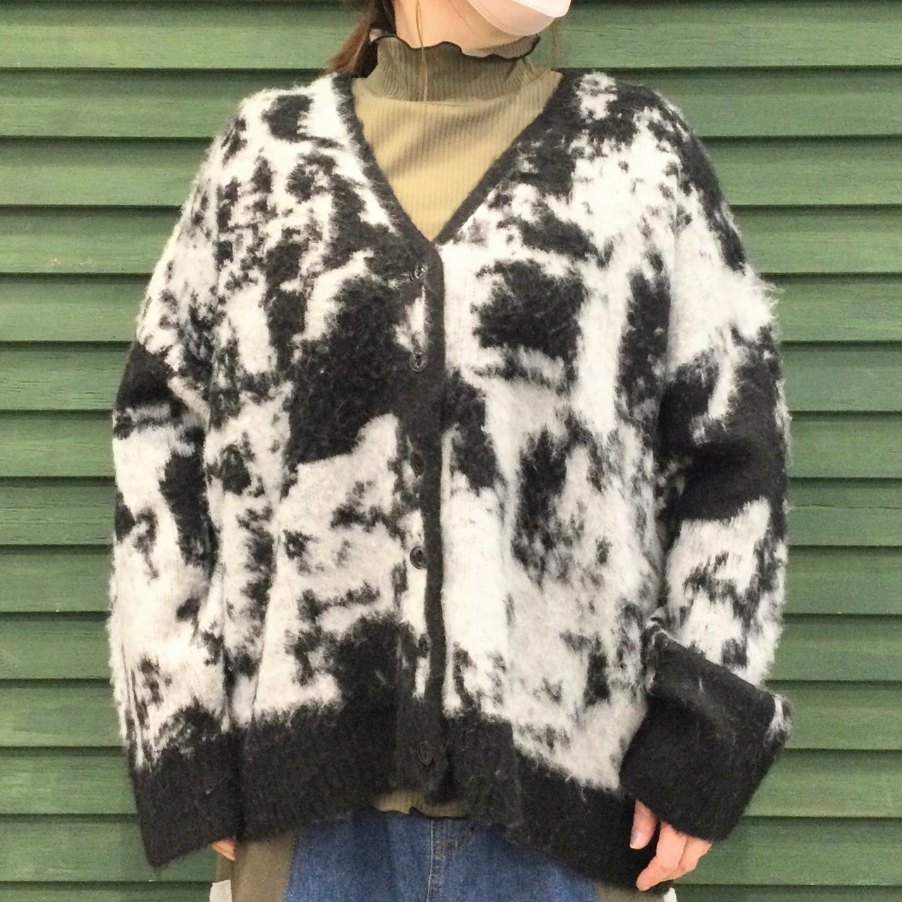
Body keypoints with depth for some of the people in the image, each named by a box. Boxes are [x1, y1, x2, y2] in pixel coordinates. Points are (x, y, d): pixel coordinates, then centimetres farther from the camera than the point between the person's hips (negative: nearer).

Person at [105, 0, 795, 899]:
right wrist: (186, 729, 1)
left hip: (564, 785, 0)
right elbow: (159, 427, 8)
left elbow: (734, 451, 5)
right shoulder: (267, 151, 9)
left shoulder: (639, 149, 7)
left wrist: (699, 737, -3)